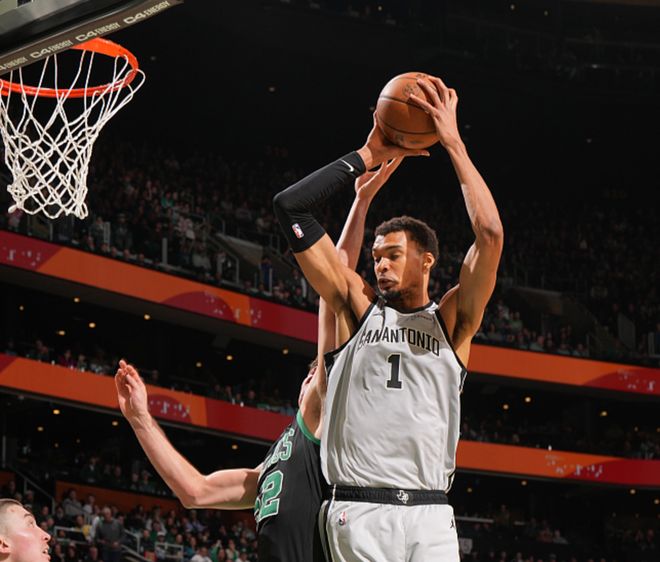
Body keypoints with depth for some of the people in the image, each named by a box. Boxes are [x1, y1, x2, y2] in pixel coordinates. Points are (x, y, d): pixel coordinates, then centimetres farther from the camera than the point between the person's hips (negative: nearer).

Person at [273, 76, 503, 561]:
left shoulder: (451, 322, 12)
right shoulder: (357, 307, 14)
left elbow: (490, 235, -3)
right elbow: (291, 207, 11)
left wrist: (453, 143, 1)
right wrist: (367, 157, 12)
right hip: (358, 514, 0)